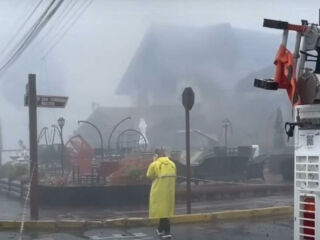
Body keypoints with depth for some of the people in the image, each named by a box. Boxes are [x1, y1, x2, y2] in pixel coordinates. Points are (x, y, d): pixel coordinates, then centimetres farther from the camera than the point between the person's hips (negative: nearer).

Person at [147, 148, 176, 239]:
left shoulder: (154, 164, -10)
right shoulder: (172, 164, 5)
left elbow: (149, 176, 1)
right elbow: (174, 176, 9)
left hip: (159, 190, -5)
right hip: (170, 190, 5)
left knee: (162, 210, 0)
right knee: (165, 209, 16)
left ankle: (167, 233, -3)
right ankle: (160, 229, 25)